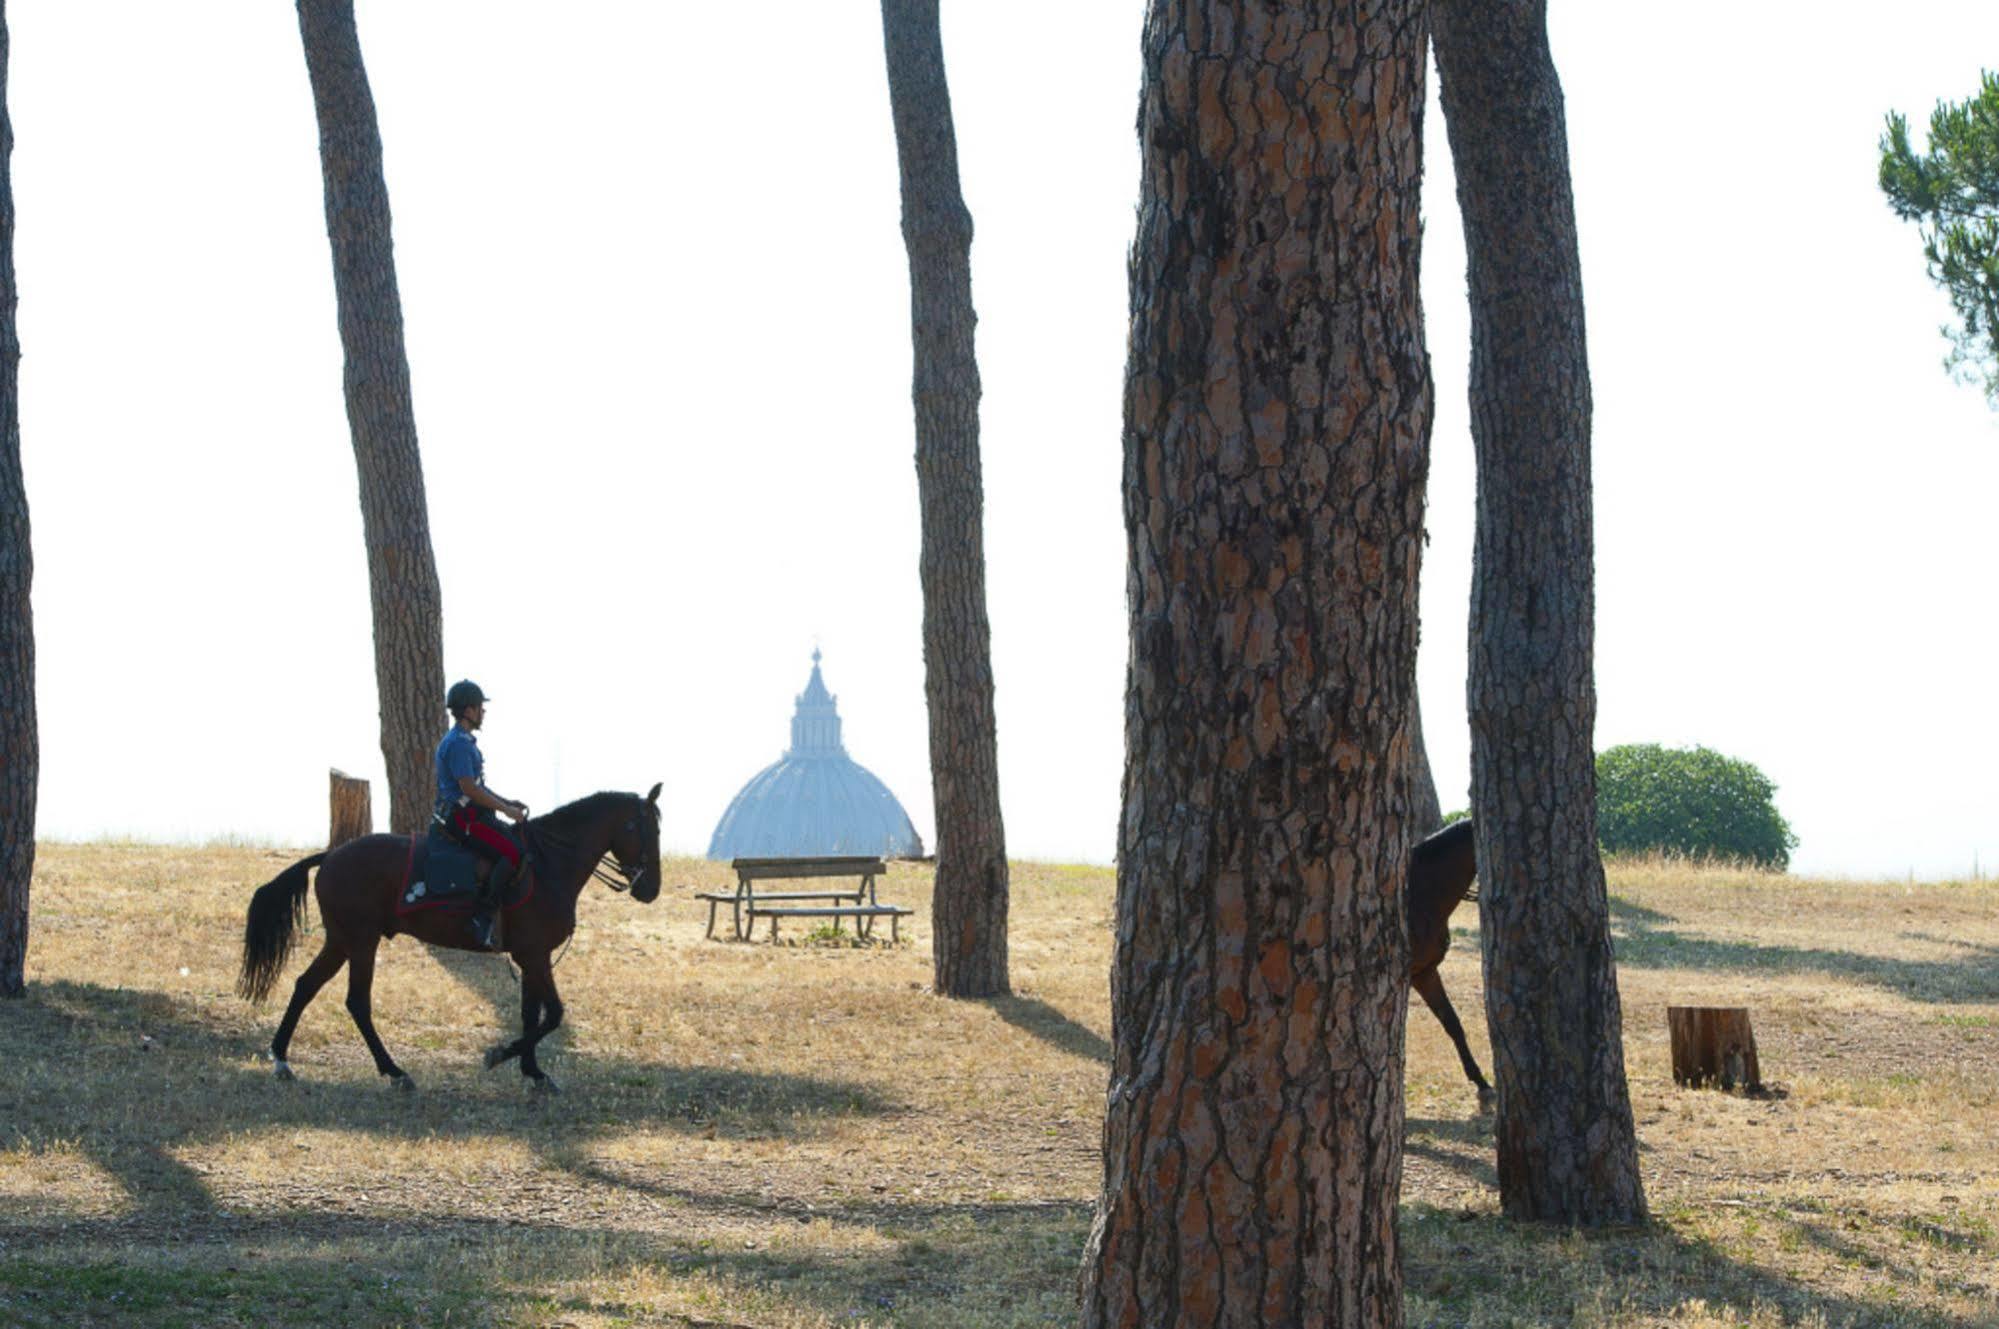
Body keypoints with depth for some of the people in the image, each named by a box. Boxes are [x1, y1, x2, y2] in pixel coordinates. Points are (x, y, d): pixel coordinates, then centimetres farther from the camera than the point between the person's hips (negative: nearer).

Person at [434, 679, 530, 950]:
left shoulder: (465, 742, 18)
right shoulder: (458, 743, -16)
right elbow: (469, 789, -22)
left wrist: (508, 803, 16)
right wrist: (506, 809, -15)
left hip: (472, 815, 11)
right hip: (461, 819, -11)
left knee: (514, 844, 13)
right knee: (511, 853, -23)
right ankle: (482, 918, -25)